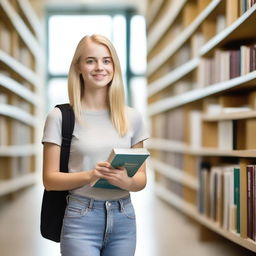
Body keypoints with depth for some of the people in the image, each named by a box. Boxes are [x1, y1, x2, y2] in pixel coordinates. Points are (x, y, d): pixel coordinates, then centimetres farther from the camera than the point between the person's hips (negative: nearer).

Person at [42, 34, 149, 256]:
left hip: (124, 219, 3)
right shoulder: (60, 117, -3)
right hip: (81, 220, -3)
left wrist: (127, 181, -13)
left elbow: (142, 178, 10)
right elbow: (50, 180, -3)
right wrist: (90, 175, -19)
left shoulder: (132, 117, 7)